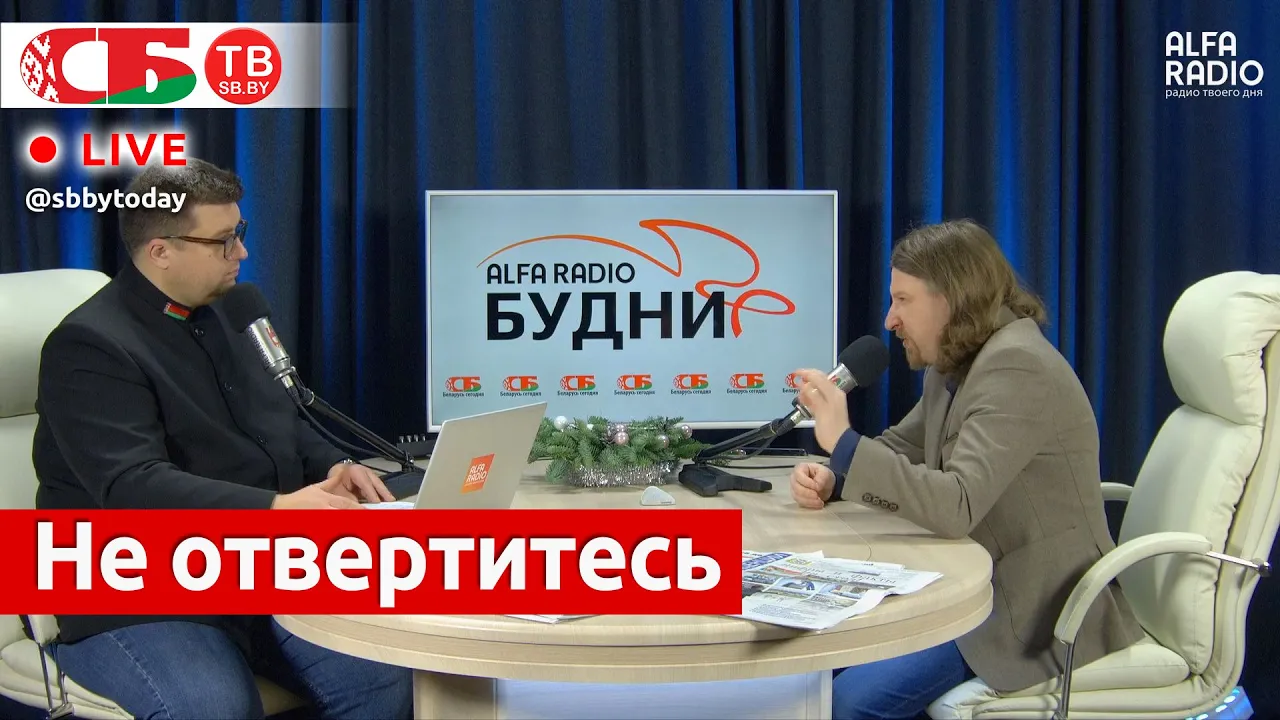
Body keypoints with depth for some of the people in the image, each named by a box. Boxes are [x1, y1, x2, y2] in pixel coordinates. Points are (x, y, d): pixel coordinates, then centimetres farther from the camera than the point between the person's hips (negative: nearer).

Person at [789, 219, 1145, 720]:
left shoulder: (1016, 368, -22)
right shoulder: (954, 367, 9)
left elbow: (957, 506, -31)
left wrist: (842, 441, -31)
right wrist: (830, 478, -4)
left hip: (1039, 613, -10)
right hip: (979, 585, 10)